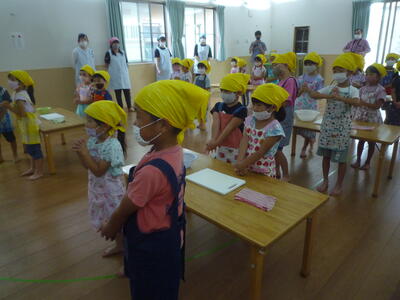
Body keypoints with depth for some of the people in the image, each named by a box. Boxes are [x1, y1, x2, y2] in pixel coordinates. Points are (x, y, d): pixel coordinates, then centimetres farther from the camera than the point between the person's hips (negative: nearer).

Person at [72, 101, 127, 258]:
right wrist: (80, 151, -12)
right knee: (111, 219, 23)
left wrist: (84, 152, -27)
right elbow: (87, 166, 5)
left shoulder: (112, 145, -26)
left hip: (112, 190, -8)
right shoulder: (92, 140, -2)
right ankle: (119, 245, 44)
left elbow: (98, 171, -26)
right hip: (98, 187, 8)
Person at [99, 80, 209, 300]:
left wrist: (110, 227, 2)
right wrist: (117, 224, 11)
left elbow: (124, 210, -18)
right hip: (168, 237, 7)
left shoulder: (153, 171, -37)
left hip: (151, 247, -7)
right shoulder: (174, 152, -10)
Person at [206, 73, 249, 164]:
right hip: (220, 148, 5)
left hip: (235, 150, -4)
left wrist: (216, 143, -27)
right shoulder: (218, 106, 3)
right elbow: (216, 124, -13)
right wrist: (213, 140, -29)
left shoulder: (241, 110, -13)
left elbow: (229, 128, -21)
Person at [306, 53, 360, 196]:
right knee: (326, 155, 13)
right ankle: (325, 181, 30)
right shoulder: (330, 88, 3)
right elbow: (315, 95, -11)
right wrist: (319, 93, -28)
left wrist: (339, 97, -39)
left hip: (342, 129, -3)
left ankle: (339, 185, 23)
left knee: (341, 158, 6)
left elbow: (356, 102, -29)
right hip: (327, 126, 3)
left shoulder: (353, 90, -7)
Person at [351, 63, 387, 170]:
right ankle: (358, 160, 24)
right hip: (361, 117, 4)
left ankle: (367, 162, 22)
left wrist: (364, 103, -28)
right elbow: (359, 103, 7)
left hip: (372, 119, -4)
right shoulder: (363, 88, 4)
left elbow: (377, 106, -20)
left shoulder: (380, 90, -11)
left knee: (371, 141, 9)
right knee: (361, 139, 12)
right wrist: (355, 115, 0)